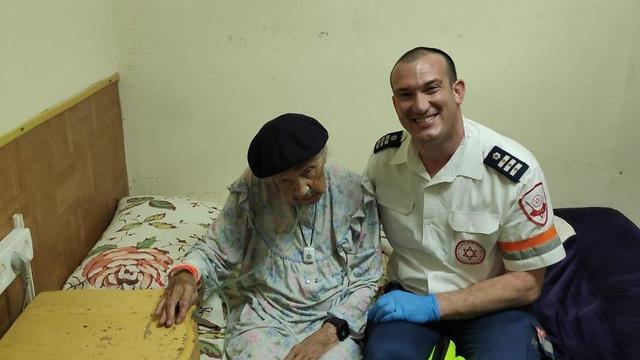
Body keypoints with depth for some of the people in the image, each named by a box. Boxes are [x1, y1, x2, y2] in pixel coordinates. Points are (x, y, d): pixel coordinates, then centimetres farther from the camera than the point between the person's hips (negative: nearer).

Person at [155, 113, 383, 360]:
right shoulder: (252, 189, -5)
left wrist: (330, 331, -15)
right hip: (265, 318, 0)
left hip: (337, 319, 0)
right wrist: (187, 273, -19)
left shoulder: (355, 192, -5)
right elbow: (215, 251, 4)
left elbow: (365, 280, -1)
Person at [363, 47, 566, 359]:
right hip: (407, 294, 2)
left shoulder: (515, 171, -18)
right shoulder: (384, 155, -8)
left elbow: (526, 284, -12)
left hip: (491, 305, -1)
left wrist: (432, 306, -18)